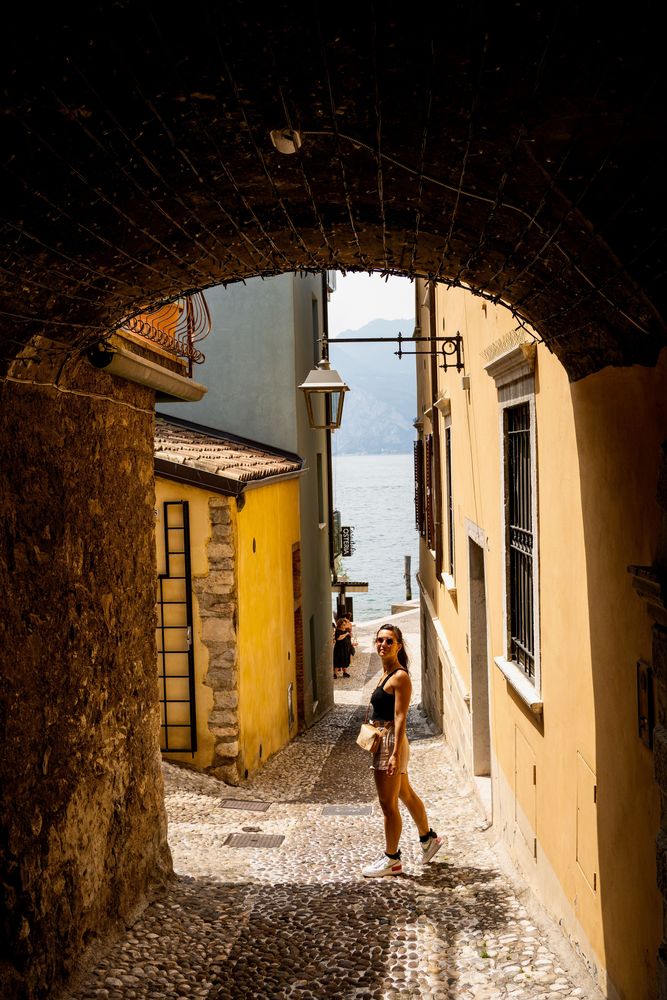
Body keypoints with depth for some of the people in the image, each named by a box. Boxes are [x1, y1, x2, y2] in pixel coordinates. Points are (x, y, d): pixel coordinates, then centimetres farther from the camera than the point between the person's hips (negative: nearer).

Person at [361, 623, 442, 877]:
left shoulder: (400, 677, -16)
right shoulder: (386, 673, 11)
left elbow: (400, 717, -20)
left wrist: (395, 754, -24)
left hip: (392, 742, -10)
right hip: (383, 741, 10)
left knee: (388, 803, 0)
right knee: (406, 795, 22)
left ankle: (391, 859, 11)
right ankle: (428, 838, 39)